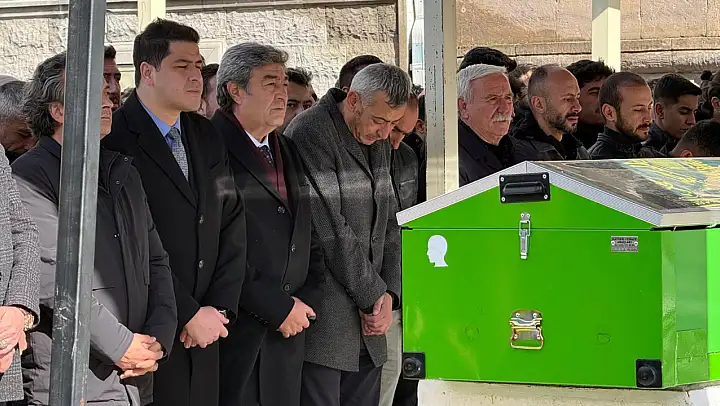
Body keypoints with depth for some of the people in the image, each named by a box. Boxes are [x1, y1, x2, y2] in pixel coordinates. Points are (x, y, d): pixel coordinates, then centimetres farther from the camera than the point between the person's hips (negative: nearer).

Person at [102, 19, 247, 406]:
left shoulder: (206, 137, 13)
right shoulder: (115, 138, -11)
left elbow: (232, 224, 12)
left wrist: (220, 307, 1)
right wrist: (189, 314, -11)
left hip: (203, 332, 6)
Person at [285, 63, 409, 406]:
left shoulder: (378, 141, 14)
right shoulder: (310, 135, -12)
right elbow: (330, 229, -16)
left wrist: (388, 293, 3)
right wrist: (372, 295, -9)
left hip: (368, 319, 8)